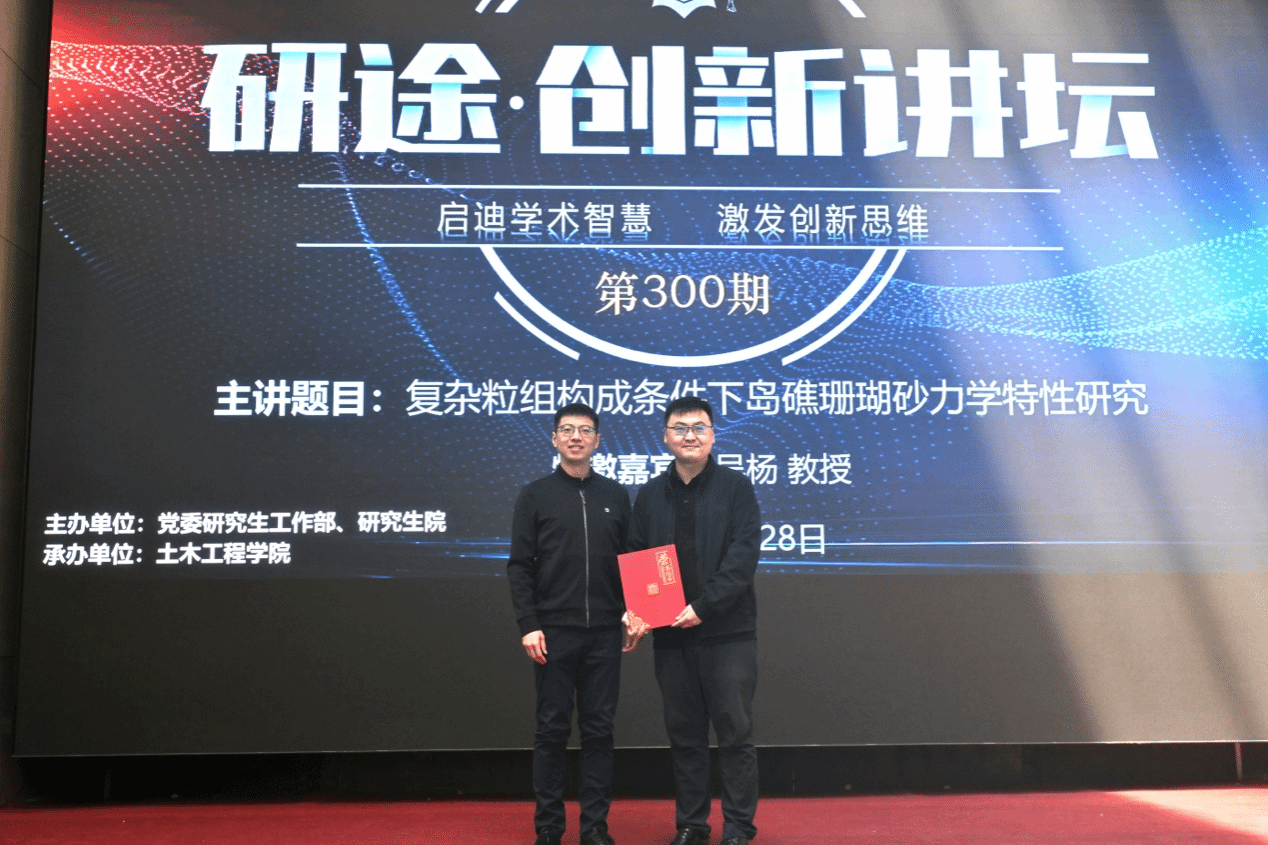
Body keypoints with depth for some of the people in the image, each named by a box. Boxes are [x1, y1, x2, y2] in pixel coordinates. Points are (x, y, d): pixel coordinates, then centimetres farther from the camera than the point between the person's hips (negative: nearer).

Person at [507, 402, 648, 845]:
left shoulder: (615, 495, 9)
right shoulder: (535, 496, 3)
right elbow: (519, 567, -1)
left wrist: (633, 615, 0)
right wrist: (528, 625, -9)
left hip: (604, 632, 2)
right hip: (554, 630, -2)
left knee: (599, 728, 6)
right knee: (553, 729, 4)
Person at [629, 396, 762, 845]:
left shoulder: (735, 487, -1)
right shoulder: (650, 494, 10)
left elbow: (742, 558, -10)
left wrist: (703, 606, -18)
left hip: (727, 633, -3)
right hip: (670, 635, 3)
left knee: (735, 733, 3)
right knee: (684, 735, 11)